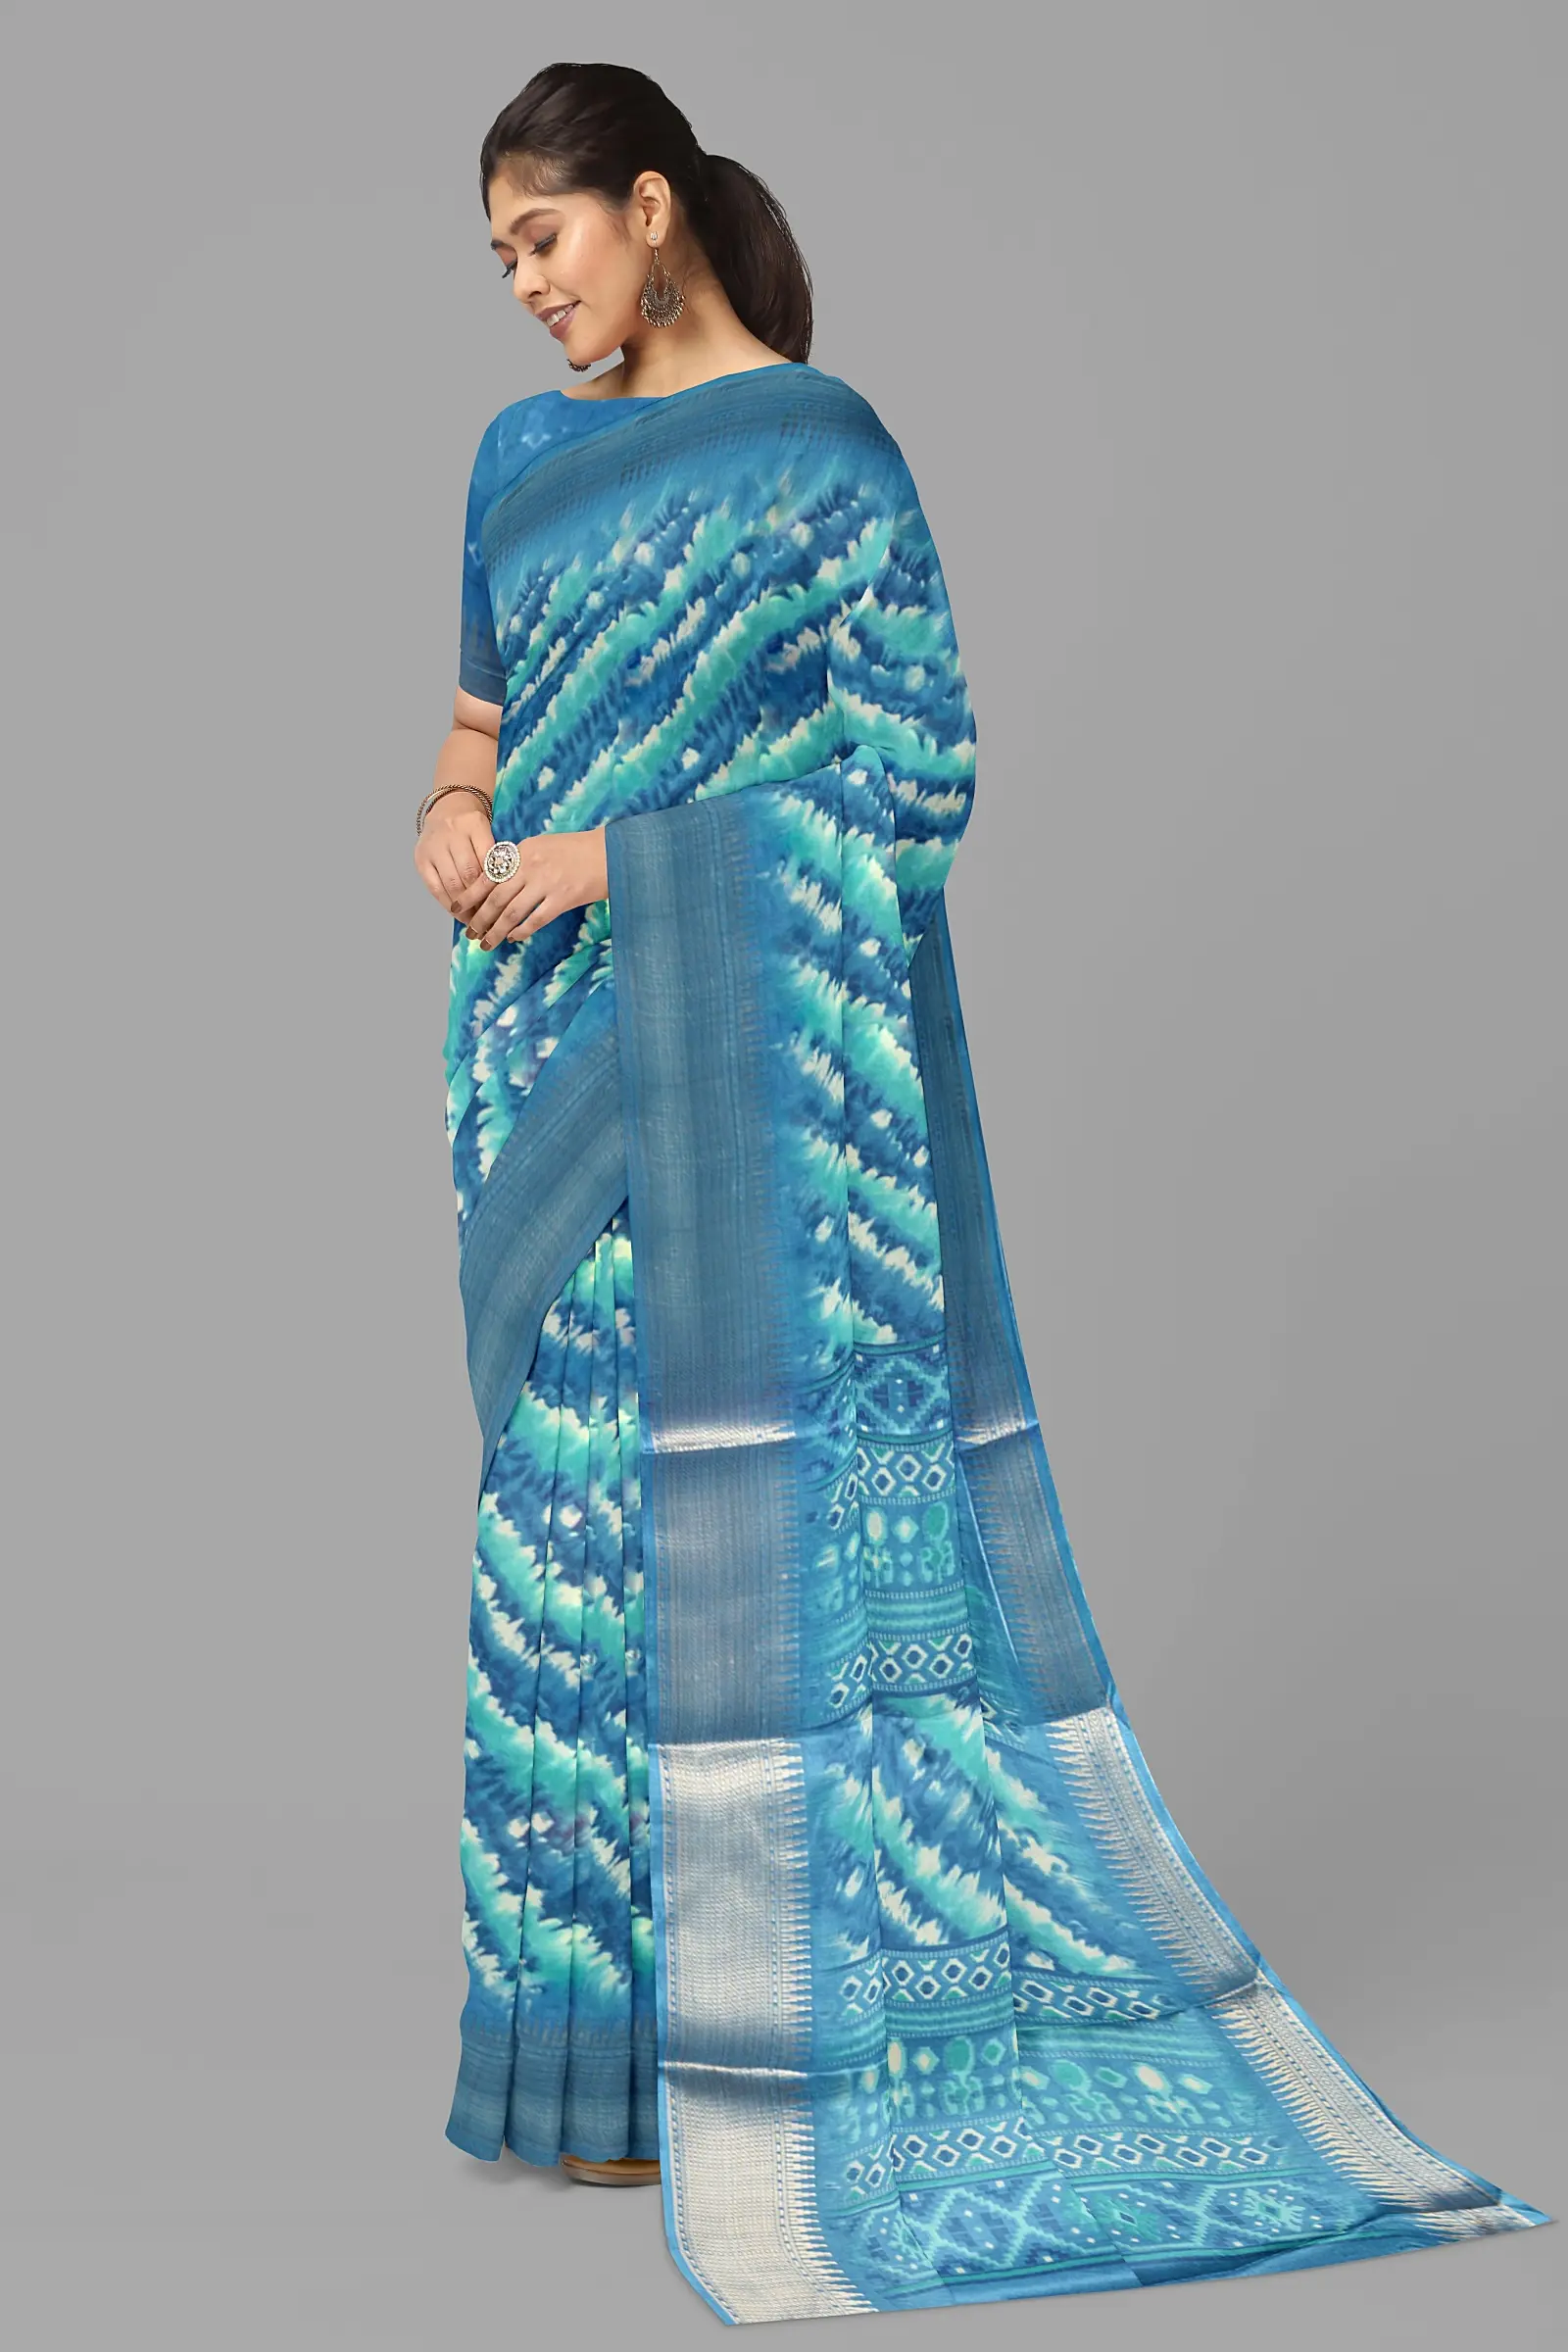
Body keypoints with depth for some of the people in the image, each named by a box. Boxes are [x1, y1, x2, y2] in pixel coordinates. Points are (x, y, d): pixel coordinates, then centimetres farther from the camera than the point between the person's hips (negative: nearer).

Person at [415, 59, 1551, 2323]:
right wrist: (450, 805, -1)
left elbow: (914, 770, -10)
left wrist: (625, 853, -15)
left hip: (749, 1028, -6)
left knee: (751, 1489, -5)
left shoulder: (823, 446, -4)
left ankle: (750, 2033, 5)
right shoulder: (525, 456, 16)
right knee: (592, 1488, 6)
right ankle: (622, 1999, 16)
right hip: (558, 1032, 6)